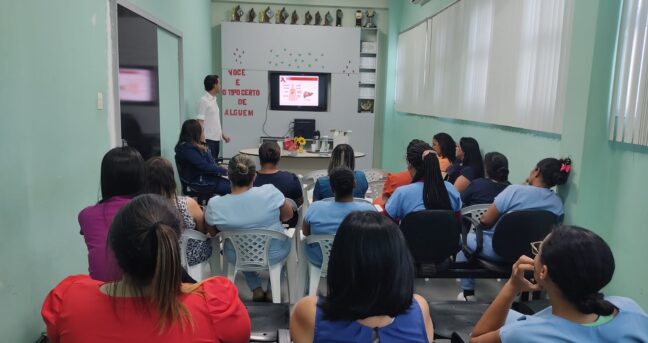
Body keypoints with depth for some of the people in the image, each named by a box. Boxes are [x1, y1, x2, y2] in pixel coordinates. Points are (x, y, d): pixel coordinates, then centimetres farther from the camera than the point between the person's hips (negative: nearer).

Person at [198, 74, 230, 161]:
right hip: (208, 139, -8)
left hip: (216, 139, 8)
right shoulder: (203, 100, -11)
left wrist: (223, 135, 22)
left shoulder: (214, 100, 14)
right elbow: (200, 122, -16)